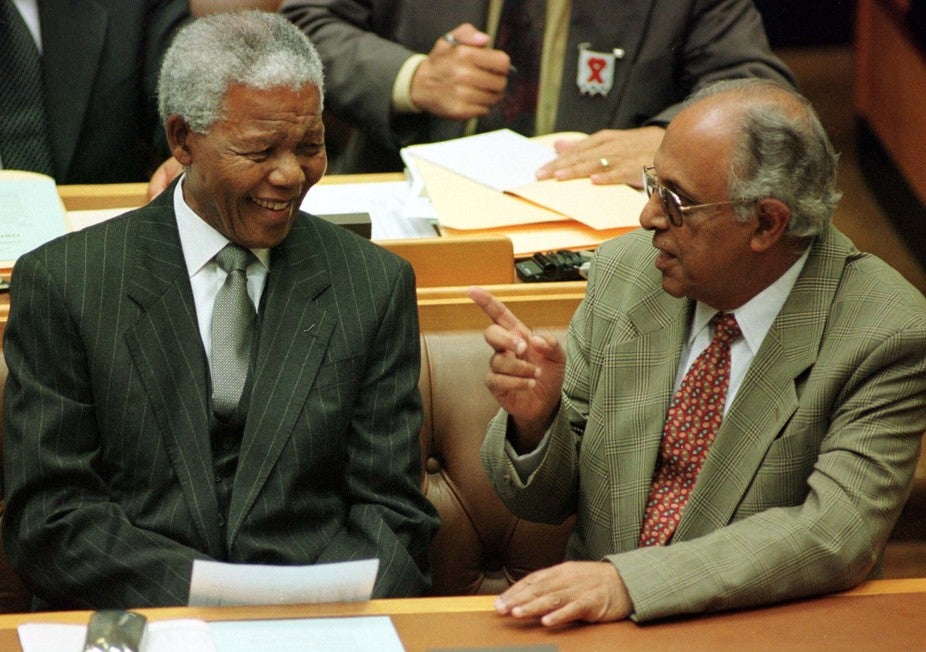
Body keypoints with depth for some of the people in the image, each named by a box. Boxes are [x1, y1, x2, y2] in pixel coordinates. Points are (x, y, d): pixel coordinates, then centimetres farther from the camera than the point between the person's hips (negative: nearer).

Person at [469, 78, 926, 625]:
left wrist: (631, 580, -29)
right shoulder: (624, 270, 2)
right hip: (597, 623, 2)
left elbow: (837, 535, -21)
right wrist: (534, 416, -14)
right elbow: (544, 499, 8)